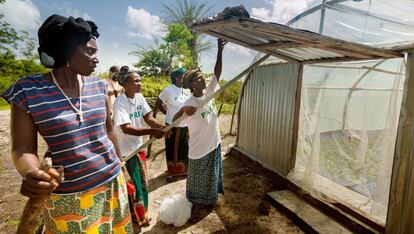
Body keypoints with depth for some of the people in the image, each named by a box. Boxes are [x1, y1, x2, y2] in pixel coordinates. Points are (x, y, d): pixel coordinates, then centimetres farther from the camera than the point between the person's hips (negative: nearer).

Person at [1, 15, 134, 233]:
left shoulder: (99, 86, -1)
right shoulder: (27, 91, -11)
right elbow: (23, 148, -8)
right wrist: (30, 173, -29)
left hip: (113, 182, 4)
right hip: (68, 196, -3)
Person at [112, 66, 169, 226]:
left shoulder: (139, 97, -2)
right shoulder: (120, 102, -22)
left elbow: (148, 118, -6)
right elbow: (126, 128, -31)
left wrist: (161, 126, -25)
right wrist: (151, 131, -40)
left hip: (138, 147, 7)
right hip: (124, 151, -7)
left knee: (141, 183, 20)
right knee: (131, 186, 8)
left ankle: (140, 214, 42)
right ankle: (135, 217, 32)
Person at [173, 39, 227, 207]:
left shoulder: (208, 93, -7)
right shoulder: (190, 104, -24)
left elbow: (217, 73, -4)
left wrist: (220, 50, -9)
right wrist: (183, 110, -43)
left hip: (214, 145, 7)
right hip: (199, 150, -7)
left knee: (212, 177, 27)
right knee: (198, 181, 17)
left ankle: (210, 200, 53)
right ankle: (195, 204, 44)